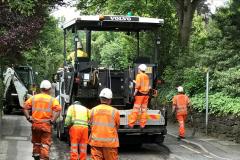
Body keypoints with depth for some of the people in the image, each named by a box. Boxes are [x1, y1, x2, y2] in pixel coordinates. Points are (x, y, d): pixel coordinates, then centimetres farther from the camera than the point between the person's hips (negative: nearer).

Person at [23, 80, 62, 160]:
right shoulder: (52, 100, -2)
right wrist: (52, 120, -12)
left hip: (35, 124, 3)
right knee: (45, 144, 2)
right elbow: (58, 110, -16)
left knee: (36, 142, 21)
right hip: (46, 125, -3)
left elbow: (25, 107, 0)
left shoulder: (33, 98, 6)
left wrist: (28, 117, -1)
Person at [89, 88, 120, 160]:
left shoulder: (93, 110, 0)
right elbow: (117, 126, 7)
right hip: (110, 142, -2)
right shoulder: (114, 111, -6)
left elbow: (91, 124, 10)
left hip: (96, 141, 2)